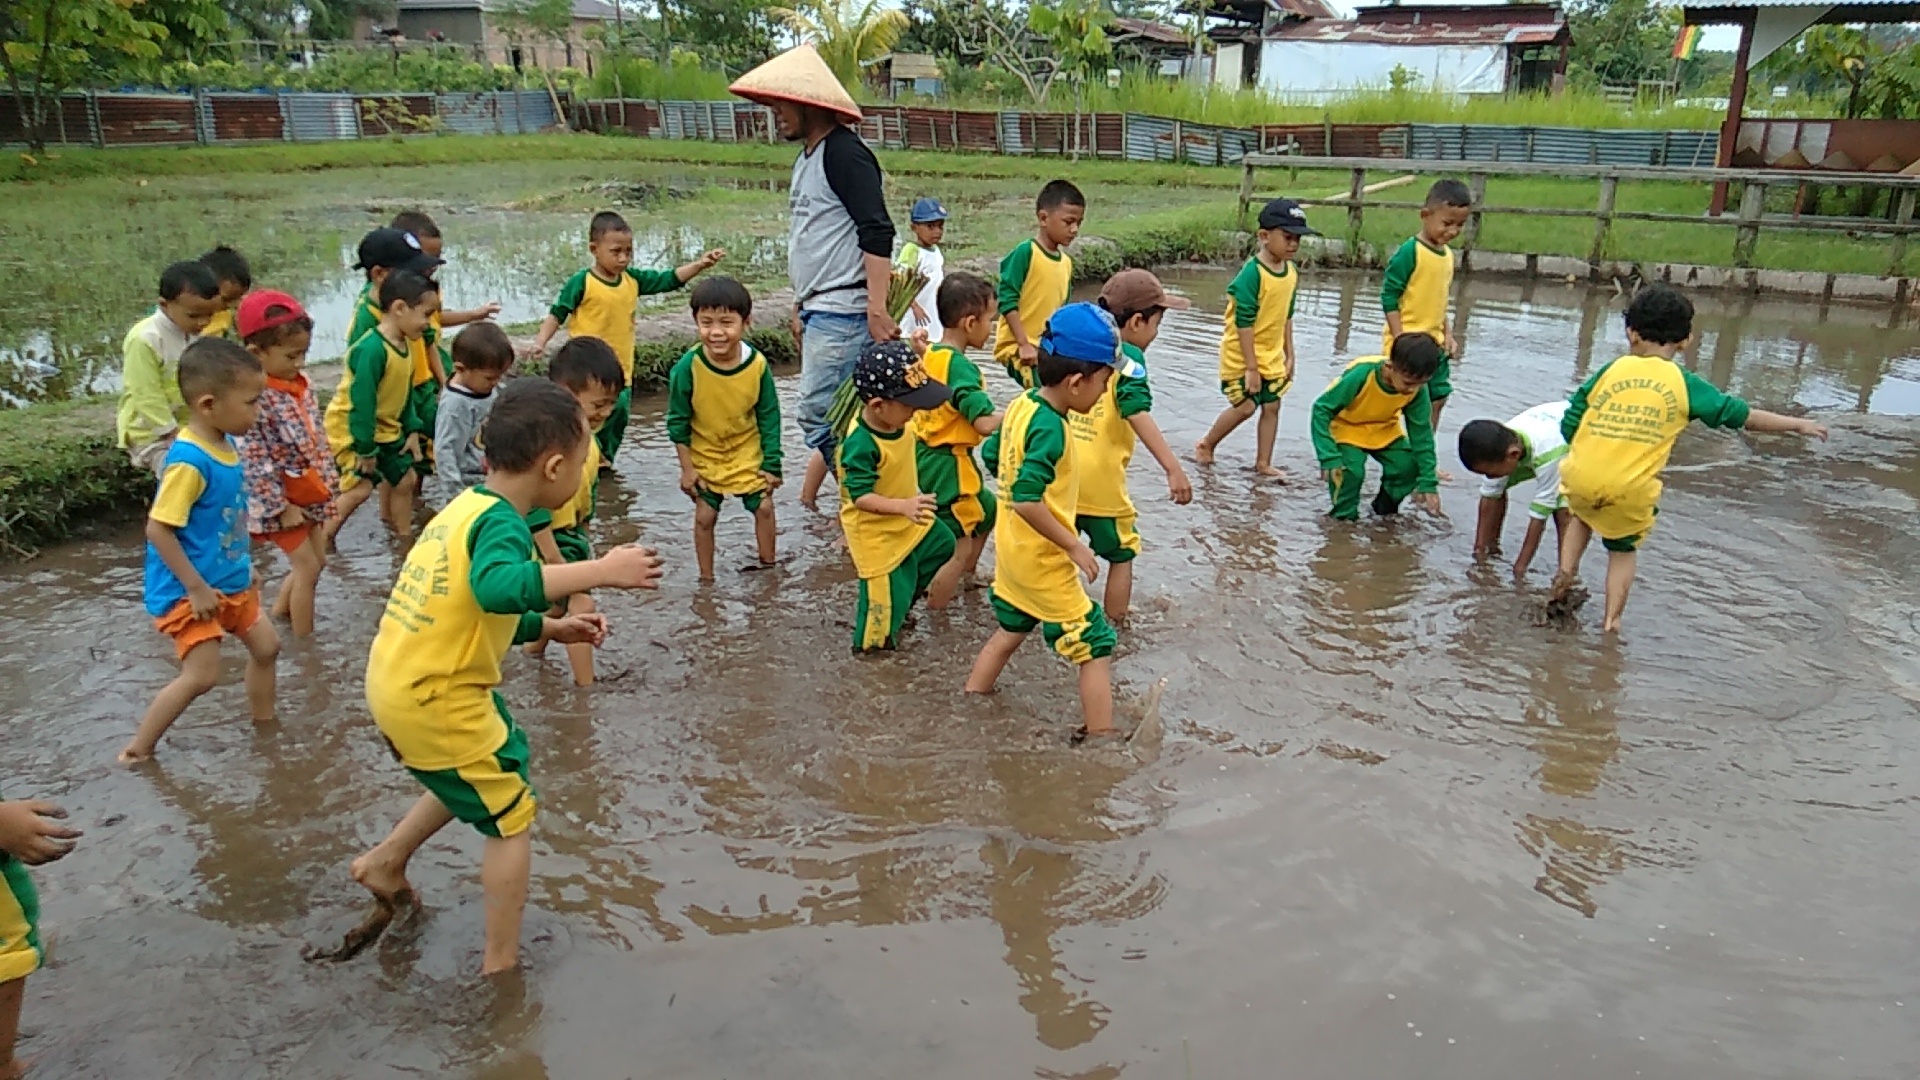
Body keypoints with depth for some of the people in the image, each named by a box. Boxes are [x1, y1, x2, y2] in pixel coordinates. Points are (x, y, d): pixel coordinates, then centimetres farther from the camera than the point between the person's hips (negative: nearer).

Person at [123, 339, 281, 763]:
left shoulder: (227, 443, 0)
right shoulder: (189, 460, -27)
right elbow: (158, 529, -25)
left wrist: (244, 565, 17)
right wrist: (196, 588, -22)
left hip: (228, 581, 9)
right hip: (189, 590, -9)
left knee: (266, 645, 18)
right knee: (201, 676, -8)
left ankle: (264, 725, 38)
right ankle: (137, 750, 11)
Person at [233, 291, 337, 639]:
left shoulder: (301, 385, 2)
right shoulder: (255, 398, -24)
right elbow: (255, 462, -24)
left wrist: (329, 481, 11)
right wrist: (281, 507, -20)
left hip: (309, 493, 8)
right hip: (282, 500, -8)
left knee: (316, 561, 18)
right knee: (307, 567, -1)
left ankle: (277, 614, 38)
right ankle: (303, 641, 13)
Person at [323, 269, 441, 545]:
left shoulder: (404, 344, -1)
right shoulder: (372, 349, -30)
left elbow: (404, 393, 10)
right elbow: (362, 402, -28)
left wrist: (411, 431, 7)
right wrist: (365, 449, -23)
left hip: (385, 427, 9)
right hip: (350, 429, -9)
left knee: (405, 479, 13)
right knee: (360, 486, -16)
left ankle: (404, 537, 28)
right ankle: (322, 540, 1)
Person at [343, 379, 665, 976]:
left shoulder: (465, 506, 7)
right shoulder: (502, 522, -21)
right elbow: (499, 588, -45)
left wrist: (551, 627, 13)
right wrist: (602, 571, -45)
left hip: (396, 681, 9)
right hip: (435, 700, -9)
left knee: (478, 780, 31)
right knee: (511, 819, 6)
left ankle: (385, 860, 41)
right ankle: (501, 965, 16)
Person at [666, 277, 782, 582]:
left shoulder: (758, 364, -20)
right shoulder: (688, 367, -24)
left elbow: (769, 417, -8)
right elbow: (678, 420, -11)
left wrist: (771, 463, -6)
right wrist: (687, 467, -9)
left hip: (748, 453, 1)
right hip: (704, 456, -1)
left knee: (763, 506, 7)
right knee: (705, 516, 6)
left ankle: (768, 565, 30)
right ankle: (706, 578, 24)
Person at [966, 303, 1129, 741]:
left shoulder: (1021, 404, 0)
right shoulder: (1050, 428, -26)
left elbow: (991, 454, 14)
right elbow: (1027, 500, -30)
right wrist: (1074, 546, -23)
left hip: (1010, 551, 9)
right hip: (1042, 562, -9)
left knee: (1009, 631, 27)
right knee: (1096, 647, 1)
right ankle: (1100, 737, 7)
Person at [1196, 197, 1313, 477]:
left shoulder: (1292, 272, 2)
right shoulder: (1252, 274, -22)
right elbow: (1244, 323, -21)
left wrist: (1289, 355, 13)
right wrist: (1251, 367, -21)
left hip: (1272, 355, 7)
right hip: (1242, 355, -7)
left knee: (1271, 406, 8)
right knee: (1245, 407, -4)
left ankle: (1263, 463, 19)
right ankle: (1206, 446, 19)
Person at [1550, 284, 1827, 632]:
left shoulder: (1610, 371, 2)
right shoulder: (1685, 385, 0)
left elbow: (1568, 426, 2)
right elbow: (1742, 415, 8)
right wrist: (1797, 424, 21)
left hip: (1580, 479, 1)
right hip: (1631, 493, -1)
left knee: (1583, 516, 35)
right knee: (1624, 549, 25)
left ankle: (1566, 571, 19)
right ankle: (1612, 621, 21)